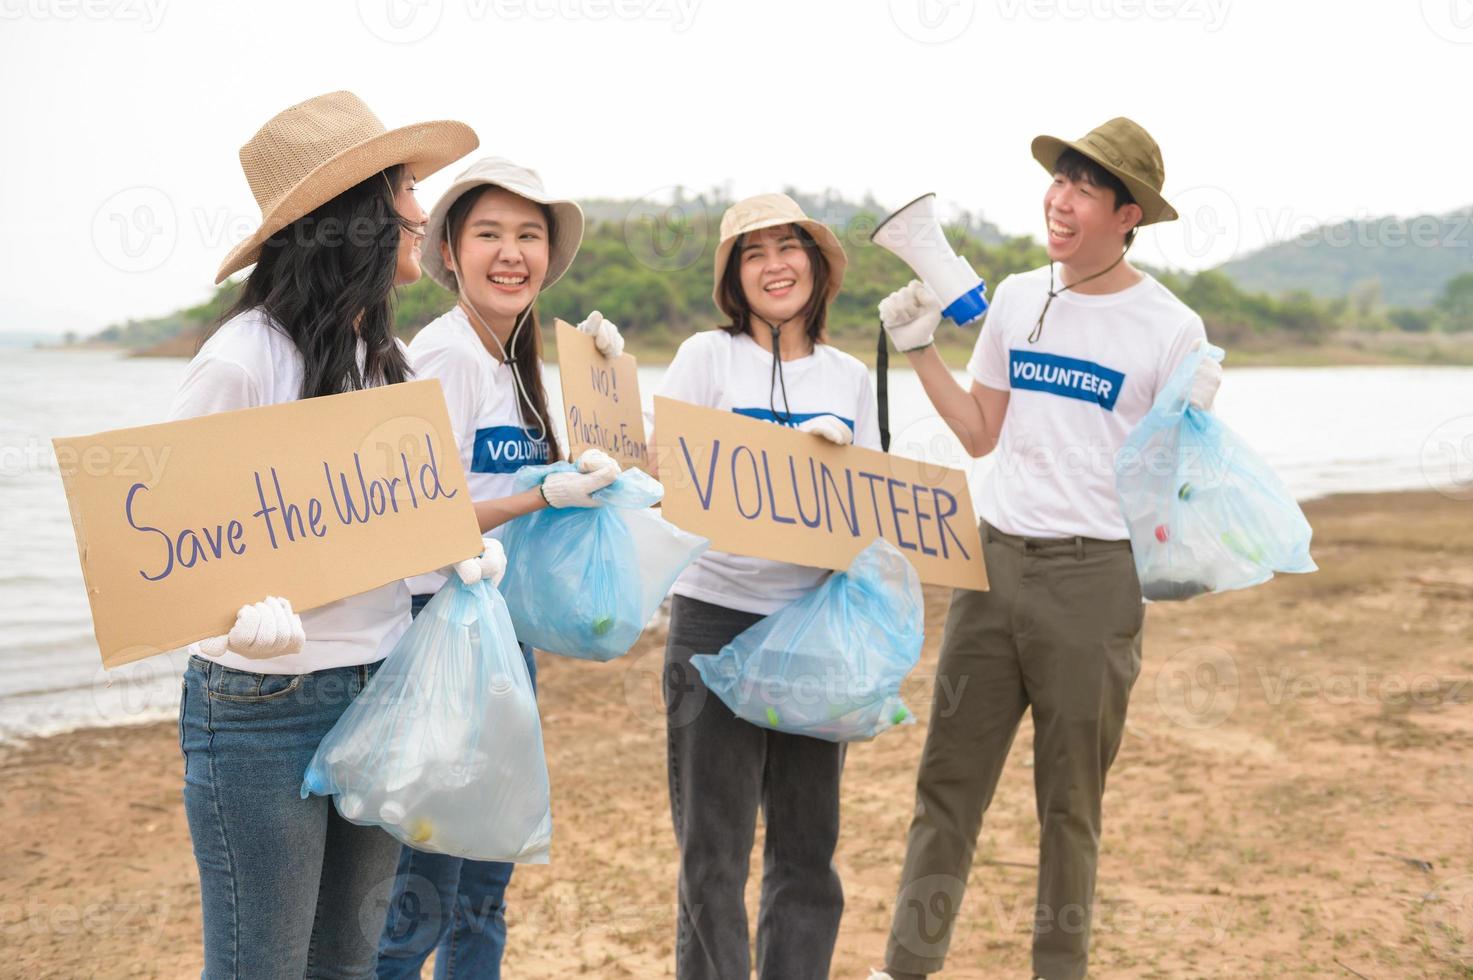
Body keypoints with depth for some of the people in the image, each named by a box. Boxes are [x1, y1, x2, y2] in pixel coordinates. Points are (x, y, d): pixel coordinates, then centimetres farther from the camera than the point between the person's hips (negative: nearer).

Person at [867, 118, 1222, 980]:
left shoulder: (1168, 328, -5)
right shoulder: (1017, 298, 9)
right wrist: (919, 348, 9)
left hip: (1095, 576, -4)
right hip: (994, 559, 4)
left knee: (1071, 799, 7)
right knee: (948, 779, 7)